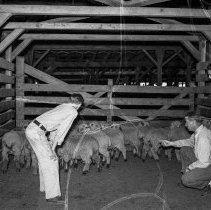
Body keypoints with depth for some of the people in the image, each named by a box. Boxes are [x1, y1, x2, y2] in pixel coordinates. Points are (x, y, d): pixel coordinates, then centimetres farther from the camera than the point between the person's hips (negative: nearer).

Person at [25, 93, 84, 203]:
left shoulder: (62, 106, 20)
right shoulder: (73, 112, -4)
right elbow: (62, 131, -7)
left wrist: (52, 142, 24)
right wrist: (52, 149, -3)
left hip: (30, 128, 9)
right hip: (37, 133, -9)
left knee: (44, 159, 20)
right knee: (51, 161, -1)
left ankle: (45, 187, 34)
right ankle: (52, 195, 5)